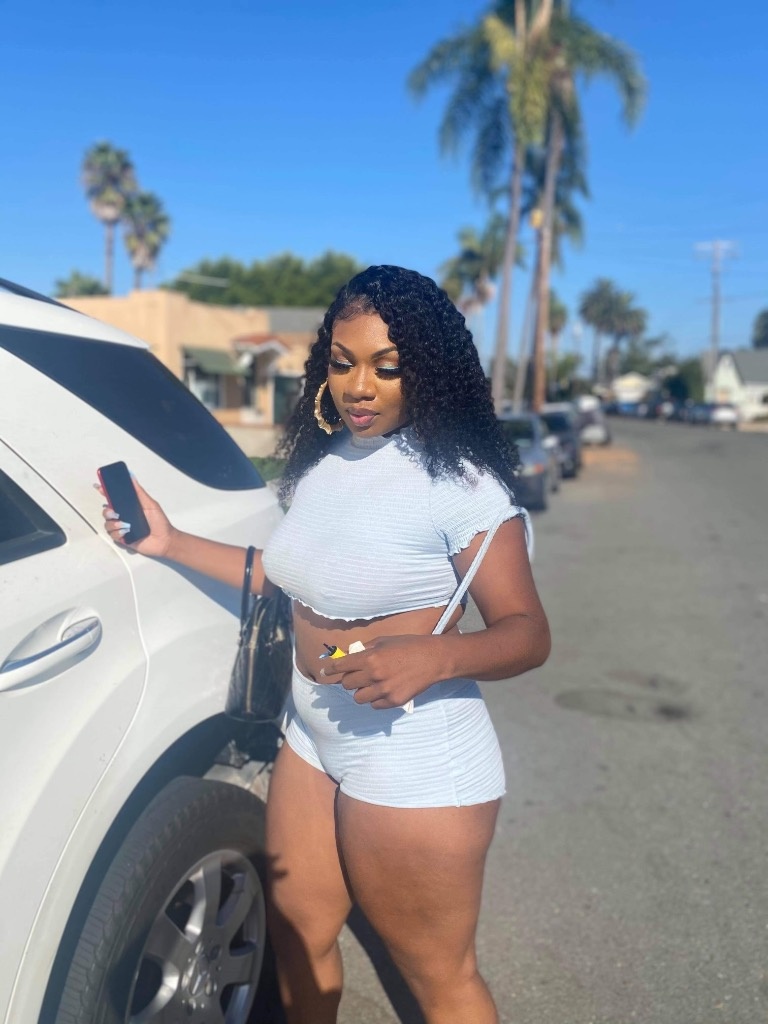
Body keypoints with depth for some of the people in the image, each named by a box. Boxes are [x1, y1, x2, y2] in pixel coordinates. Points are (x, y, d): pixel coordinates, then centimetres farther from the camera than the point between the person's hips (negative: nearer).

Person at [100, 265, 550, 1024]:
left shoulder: (457, 481, -21)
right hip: (311, 741, 8)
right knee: (297, 935, 24)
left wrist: (432, 655, -36)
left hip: (414, 769, -7)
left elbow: (527, 633, -17)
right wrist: (171, 544, 11)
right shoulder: (320, 461, 2)